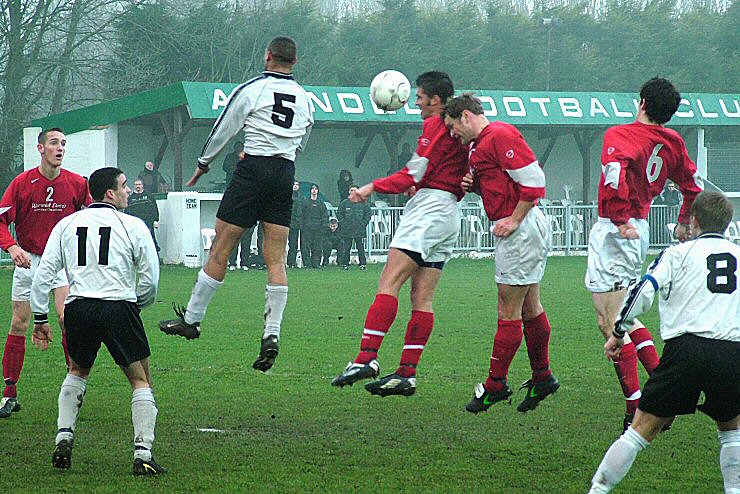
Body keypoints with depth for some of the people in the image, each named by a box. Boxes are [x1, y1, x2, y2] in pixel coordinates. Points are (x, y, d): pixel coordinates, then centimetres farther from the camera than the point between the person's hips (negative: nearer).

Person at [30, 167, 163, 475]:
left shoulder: (67, 225, 13)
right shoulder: (133, 226, 4)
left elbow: (44, 273, 8)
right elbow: (150, 281, 3)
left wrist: (40, 318, 13)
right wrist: (137, 304, 22)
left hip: (78, 309, 3)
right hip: (119, 307, -3)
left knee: (77, 372, 29)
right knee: (141, 381, 7)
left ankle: (64, 438, 16)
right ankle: (143, 454, -4)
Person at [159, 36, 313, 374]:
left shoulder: (251, 90, -4)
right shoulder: (304, 98, 12)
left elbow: (222, 131, 2)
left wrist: (203, 164, 16)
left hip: (253, 170, -5)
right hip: (286, 175, 5)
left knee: (220, 251, 1)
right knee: (276, 260, 2)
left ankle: (191, 320, 8)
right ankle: (272, 334, -7)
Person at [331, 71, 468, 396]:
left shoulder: (436, 125, -7)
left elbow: (414, 174, -11)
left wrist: (373, 188, -8)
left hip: (429, 209, -10)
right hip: (450, 213, 10)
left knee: (389, 283, -17)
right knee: (422, 298, 4)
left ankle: (366, 358, -29)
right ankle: (407, 374, -1)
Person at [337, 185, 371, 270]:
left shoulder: (363, 203, 4)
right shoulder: (344, 203, 5)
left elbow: (368, 214, 9)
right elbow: (339, 214, 10)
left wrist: (363, 224, 0)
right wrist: (343, 223, 0)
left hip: (360, 230, -1)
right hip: (347, 230, 1)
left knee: (361, 248, -1)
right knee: (346, 248, 2)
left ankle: (362, 264, 4)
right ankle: (345, 264, 8)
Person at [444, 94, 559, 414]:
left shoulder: (499, 135, -14)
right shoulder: (479, 144, 18)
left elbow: (533, 180, -20)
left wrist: (514, 219, -18)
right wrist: (474, 185, 6)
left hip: (521, 230, -11)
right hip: (515, 231, 11)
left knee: (508, 310, -5)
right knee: (528, 307, 15)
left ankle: (496, 384, -1)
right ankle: (542, 377, 23)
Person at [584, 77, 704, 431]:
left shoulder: (620, 135, -12)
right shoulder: (672, 142, 9)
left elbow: (615, 171, -32)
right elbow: (693, 185, 21)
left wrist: (621, 219, -28)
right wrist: (684, 223, 37)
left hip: (615, 232, -8)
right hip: (640, 232, 8)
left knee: (610, 323, -4)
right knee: (622, 318, 22)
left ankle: (636, 410, -6)